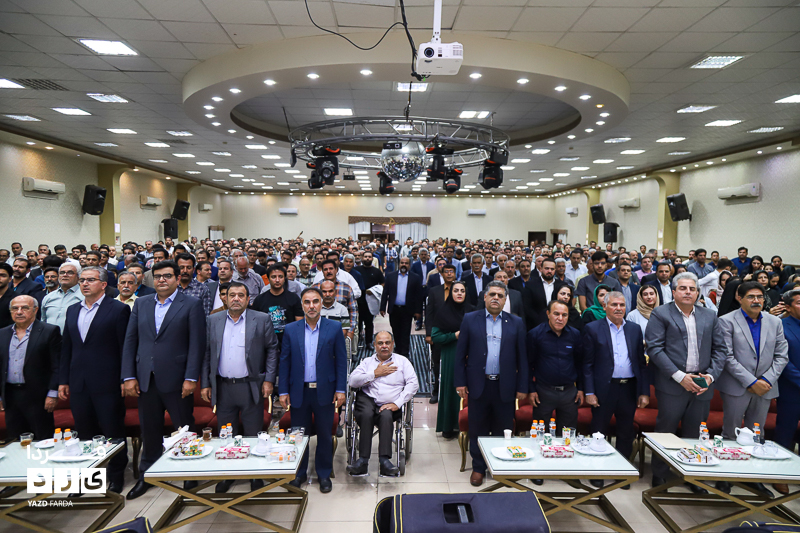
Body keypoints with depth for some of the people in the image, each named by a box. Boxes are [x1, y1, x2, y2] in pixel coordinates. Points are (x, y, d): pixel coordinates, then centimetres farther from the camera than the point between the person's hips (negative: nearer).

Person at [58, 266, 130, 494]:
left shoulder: (118, 309, -6)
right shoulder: (72, 310, 12)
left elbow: (125, 347, -8)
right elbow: (67, 347, 14)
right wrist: (63, 380, 11)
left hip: (107, 383, -5)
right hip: (78, 384, 5)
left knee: (113, 432, 4)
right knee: (85, 433, 14)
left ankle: (116, 476, 19)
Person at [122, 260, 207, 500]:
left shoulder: (191, 305, -4)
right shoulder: (141, 304, 11)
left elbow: (196, 344, -8)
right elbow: (130, 341, 9)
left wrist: (191, 378, -14)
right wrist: (129, 376, 2)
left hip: (176, 380, -4)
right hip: (146, 380, 4)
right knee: (149, 430, 15)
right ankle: (147, 474, 32)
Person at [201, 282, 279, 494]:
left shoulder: (262, 319, -1)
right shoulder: (213, 321, 7)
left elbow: (272, 349, -1)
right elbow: (206, 354, 7)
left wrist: (269, 379, -7)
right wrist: (205, 384, 3)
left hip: (251, 387, -2)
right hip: (222, 388, 3)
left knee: (253, 435, 6)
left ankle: (256, 475, 21)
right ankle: (228, 474, 29)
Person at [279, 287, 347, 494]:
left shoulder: (334, 328, -2)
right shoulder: (290, 330, 2)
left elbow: (341, 360, -1)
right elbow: (284, 362, 3)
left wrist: (340, 390, -5)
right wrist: (283, 391, 0)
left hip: (324, 391, -1)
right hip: (299, 392, 1)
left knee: (324, 435, 10)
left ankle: (324, 474, 28)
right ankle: (299, 473, 31)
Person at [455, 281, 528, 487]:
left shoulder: (516, 323, 4)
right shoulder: (470, 319, 2)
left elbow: (522, 357, 4)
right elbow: (460, 353, 2)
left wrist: (522, 387, 1)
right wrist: (460, 382, -3)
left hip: (505, 387, 1)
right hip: (478, 385, 0)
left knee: (503, 430, 10)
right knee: (477, 430, 10)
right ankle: (478, 468, 27)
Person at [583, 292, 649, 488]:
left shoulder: (635, 329, 9)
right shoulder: (593, 329, -2)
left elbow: (642, 362, 9)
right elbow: (587, 363, -4)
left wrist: (644, 392, 3)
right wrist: (589, 392, -10)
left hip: (629, 389, 3)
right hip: (604, 389, -3)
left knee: (626, 433, 12)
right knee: (599, 431, 8)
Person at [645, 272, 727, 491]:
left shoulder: (710, 316, 12)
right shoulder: (661, 314, -2)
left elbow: (719, 349, 10)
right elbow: (654, 348, -10)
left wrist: (711, 375, -5)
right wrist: (679, 376, -15)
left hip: (702, 386, 4)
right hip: (672, 385, -4)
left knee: (695, 434, 13)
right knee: (665, 432, 4)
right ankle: (659, 476, 18)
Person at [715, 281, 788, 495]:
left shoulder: (775, 322, 8)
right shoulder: (727, 321, -6)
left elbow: (781, 356, 6)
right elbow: (727, 357, -11)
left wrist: (767, 380, -8)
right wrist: (751, 382, -15)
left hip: (764, 388, 4)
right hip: (737, 387, -4)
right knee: (730, 433, 5)